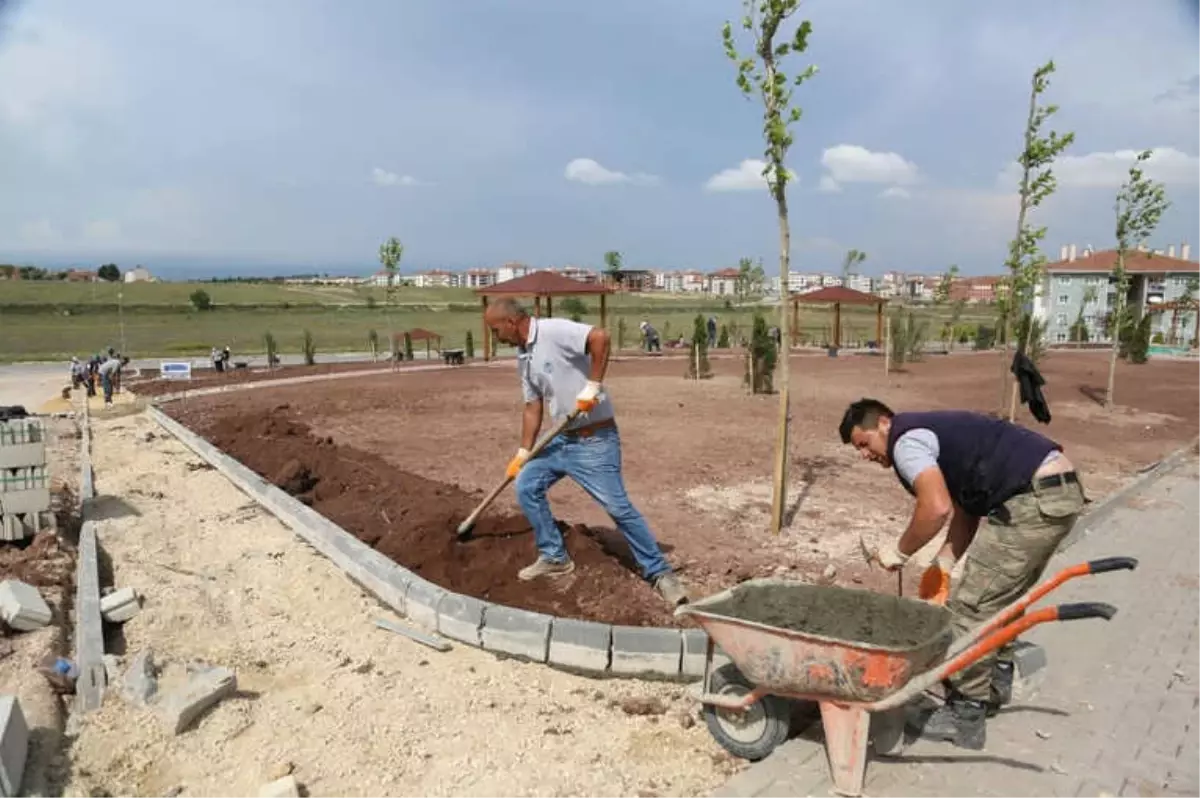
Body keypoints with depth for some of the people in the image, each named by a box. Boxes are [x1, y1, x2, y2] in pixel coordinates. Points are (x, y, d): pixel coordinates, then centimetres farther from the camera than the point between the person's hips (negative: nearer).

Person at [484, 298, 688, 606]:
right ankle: (555, 557, 21)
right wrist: (523, 453, 13)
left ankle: (659, 573, 8)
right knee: (526, 486, 8)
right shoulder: (523, 358, 10)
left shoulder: (554, 331, -18)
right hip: (562, 439, 9)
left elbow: (600, 337, -35)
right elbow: (533, 407, 15)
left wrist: (592, 387, -31)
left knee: (619, 507, -7)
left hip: (595, 440, -9)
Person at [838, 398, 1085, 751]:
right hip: (1061, 488, 11)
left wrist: (900, 551, -9)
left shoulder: (905, 441, -9)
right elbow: (965, 509, 19)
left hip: (1035, 500, -11)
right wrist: (942, 565, 12)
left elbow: (937, 507, -24)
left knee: (972, 605, -4)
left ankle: (965, 717, 6)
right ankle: (997, 681, 39)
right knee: (1000, 594, 25)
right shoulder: (929, 432, 21)